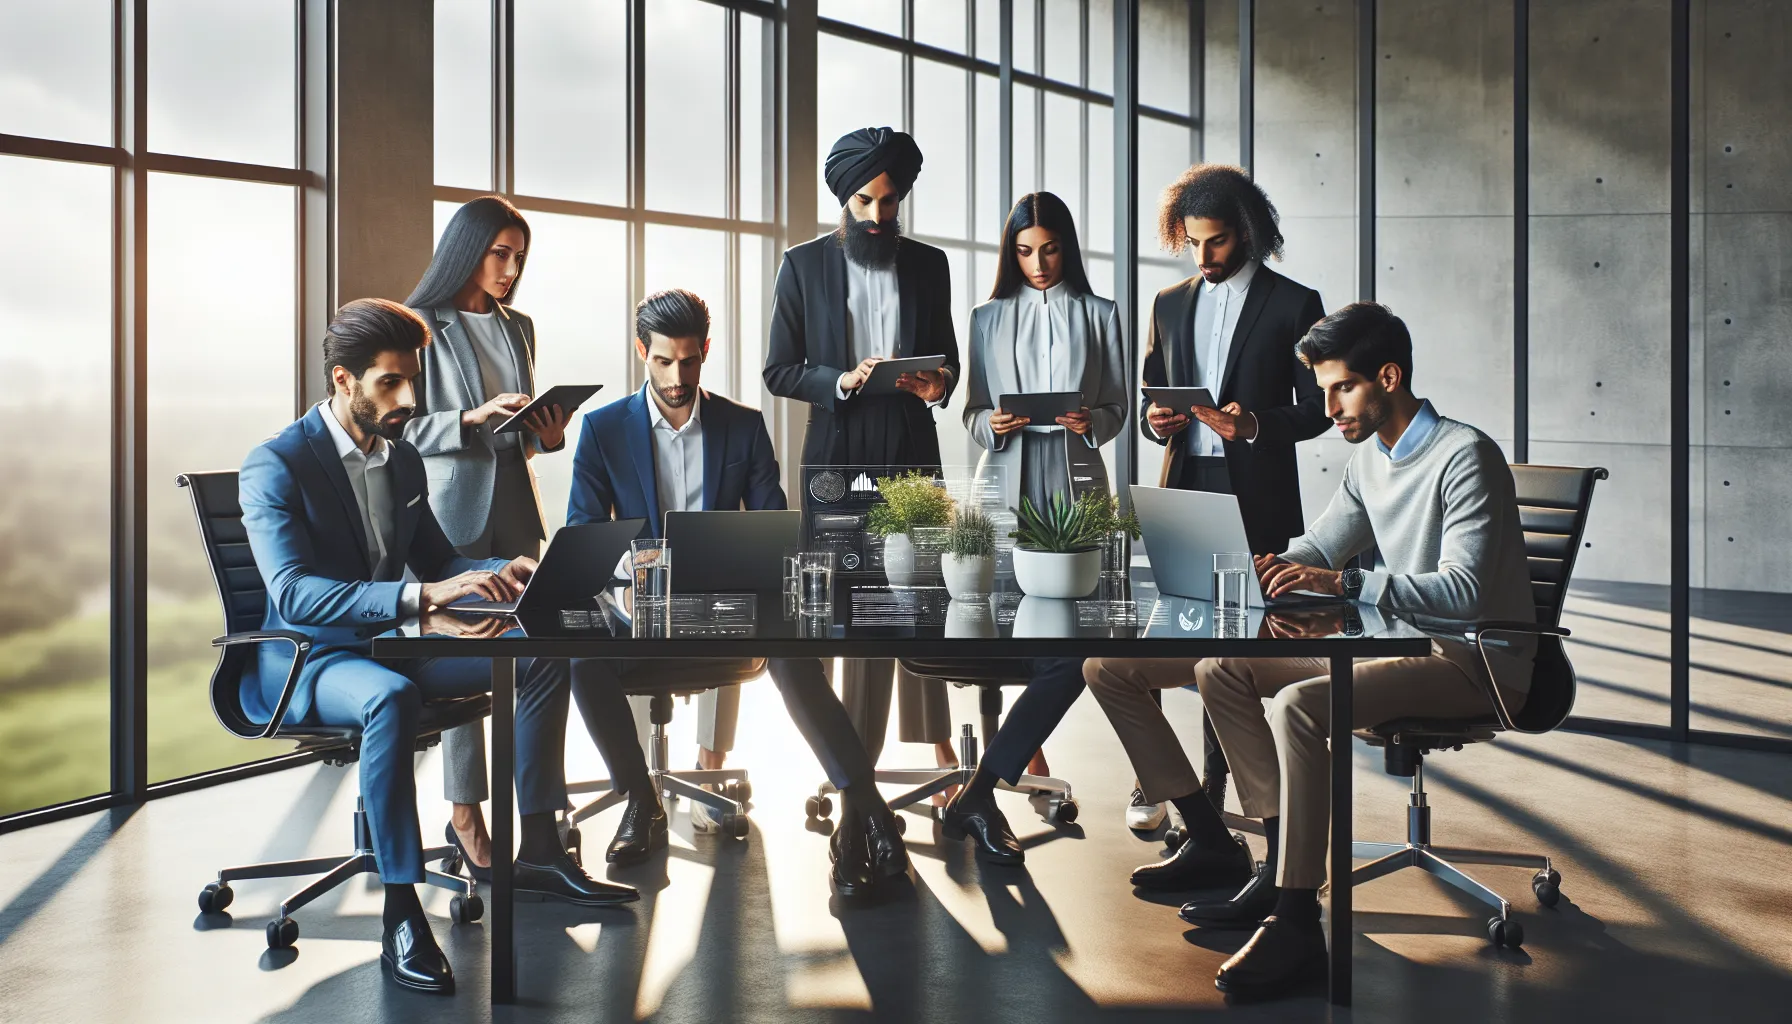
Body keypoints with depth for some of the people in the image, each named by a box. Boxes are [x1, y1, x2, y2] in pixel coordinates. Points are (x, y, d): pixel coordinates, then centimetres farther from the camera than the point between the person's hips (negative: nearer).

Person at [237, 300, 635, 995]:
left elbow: (435, 562, 19)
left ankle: (538, 856, 6)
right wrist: (419, 599, -40)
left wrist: (502, 572, -4)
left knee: (542, 654, -1)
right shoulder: (275, 465, -16)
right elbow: (292, 594, -29)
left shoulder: (404, 461, 8)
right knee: (392, 697, -40)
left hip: (385, 646, 8)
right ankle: (400, 913, -33)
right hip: (301, 661, -8)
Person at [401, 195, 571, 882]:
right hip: (451, 509, -6)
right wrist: (473, 418, -20)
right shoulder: (421, 327, -3)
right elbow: (402, 429, -7)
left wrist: (548, 434, 2)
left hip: (515, 503, 6)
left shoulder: (518, 329, 16)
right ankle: (466, 817, 3)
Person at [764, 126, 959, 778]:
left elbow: (946, 354, 15)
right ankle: (861, 747, 11)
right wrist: (841, 382, -15)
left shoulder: (928, 264, 9)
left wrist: (938, 383, -7)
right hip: (839, 450, -1)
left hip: (911, 448, 2)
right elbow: (779, 371, 2)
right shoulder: (804, 264, 3)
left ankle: (933, 737, 15)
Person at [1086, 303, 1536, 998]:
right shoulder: (1369, 458, 14)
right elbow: (1318, 548, 21)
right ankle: (1282, 869, -4)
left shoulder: (1465, 457, -14)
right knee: (1223, 669, -3)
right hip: (1400, 647, 9)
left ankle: (1297, 922, -27)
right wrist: (1273, 569, -2)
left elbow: (1464, 590, -25)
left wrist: (1345, 582, -33)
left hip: (1473, 662, -9)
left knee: (1297, 704, -32)